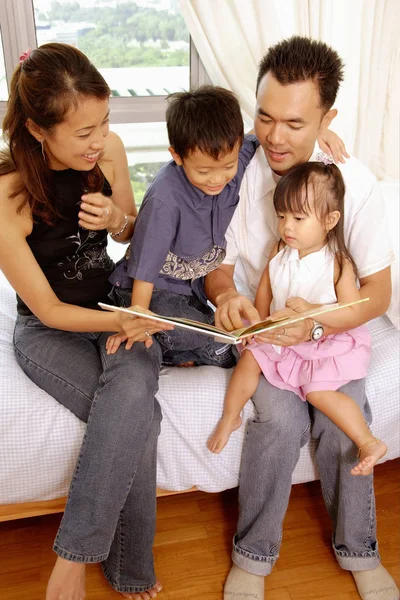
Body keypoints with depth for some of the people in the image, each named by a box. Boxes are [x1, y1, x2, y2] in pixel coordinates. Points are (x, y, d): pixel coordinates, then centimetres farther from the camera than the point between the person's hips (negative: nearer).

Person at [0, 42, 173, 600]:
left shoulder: (107, 149, -9)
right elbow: (48, 309, -16)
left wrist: (119, 219, -15)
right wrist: (119, 323, -29)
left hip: (115, 305, 4)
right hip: (48, 330, -3)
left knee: (132, 387, -30)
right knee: (138, 415, -28)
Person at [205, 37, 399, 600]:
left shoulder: (355, 182, -14)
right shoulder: (238, 171, -14)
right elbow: (219, 266, -3)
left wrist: (314, 326, -29)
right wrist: (225, 294, -28)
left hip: (330, 326, 1)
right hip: (256, 325, 0)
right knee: (282, 416, -25)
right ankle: (253, 554, 1)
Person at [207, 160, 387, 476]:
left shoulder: (338, 263, -18)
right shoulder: (279, 252, -4)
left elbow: (354, 312, -20)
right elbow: (264, 292, 7)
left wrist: (310, 309, -31)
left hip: (327, 342, -5)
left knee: (318, 391, -20)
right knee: (250, 358, -8)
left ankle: (369, 443, -4)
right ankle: (230, 417, 12)